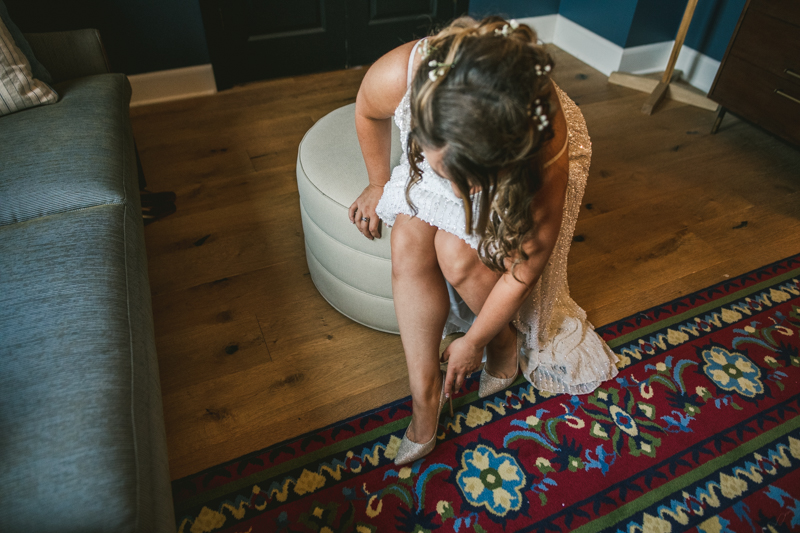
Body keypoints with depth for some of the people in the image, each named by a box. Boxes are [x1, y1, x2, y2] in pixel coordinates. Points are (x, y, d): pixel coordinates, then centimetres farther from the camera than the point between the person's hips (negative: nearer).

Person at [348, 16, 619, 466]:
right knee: (410, 240, -22)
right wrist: (379, 185, 2)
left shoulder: (545, 156, -41)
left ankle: (505, 343, 7)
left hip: (519, 172, -3)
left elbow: (523, 271, -27)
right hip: (445, 145, 3)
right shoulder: (398, 75, -37)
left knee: (459, 254, -27)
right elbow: (368, 113, -10)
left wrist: (473, 343, -16)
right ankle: (425, 396, -6)